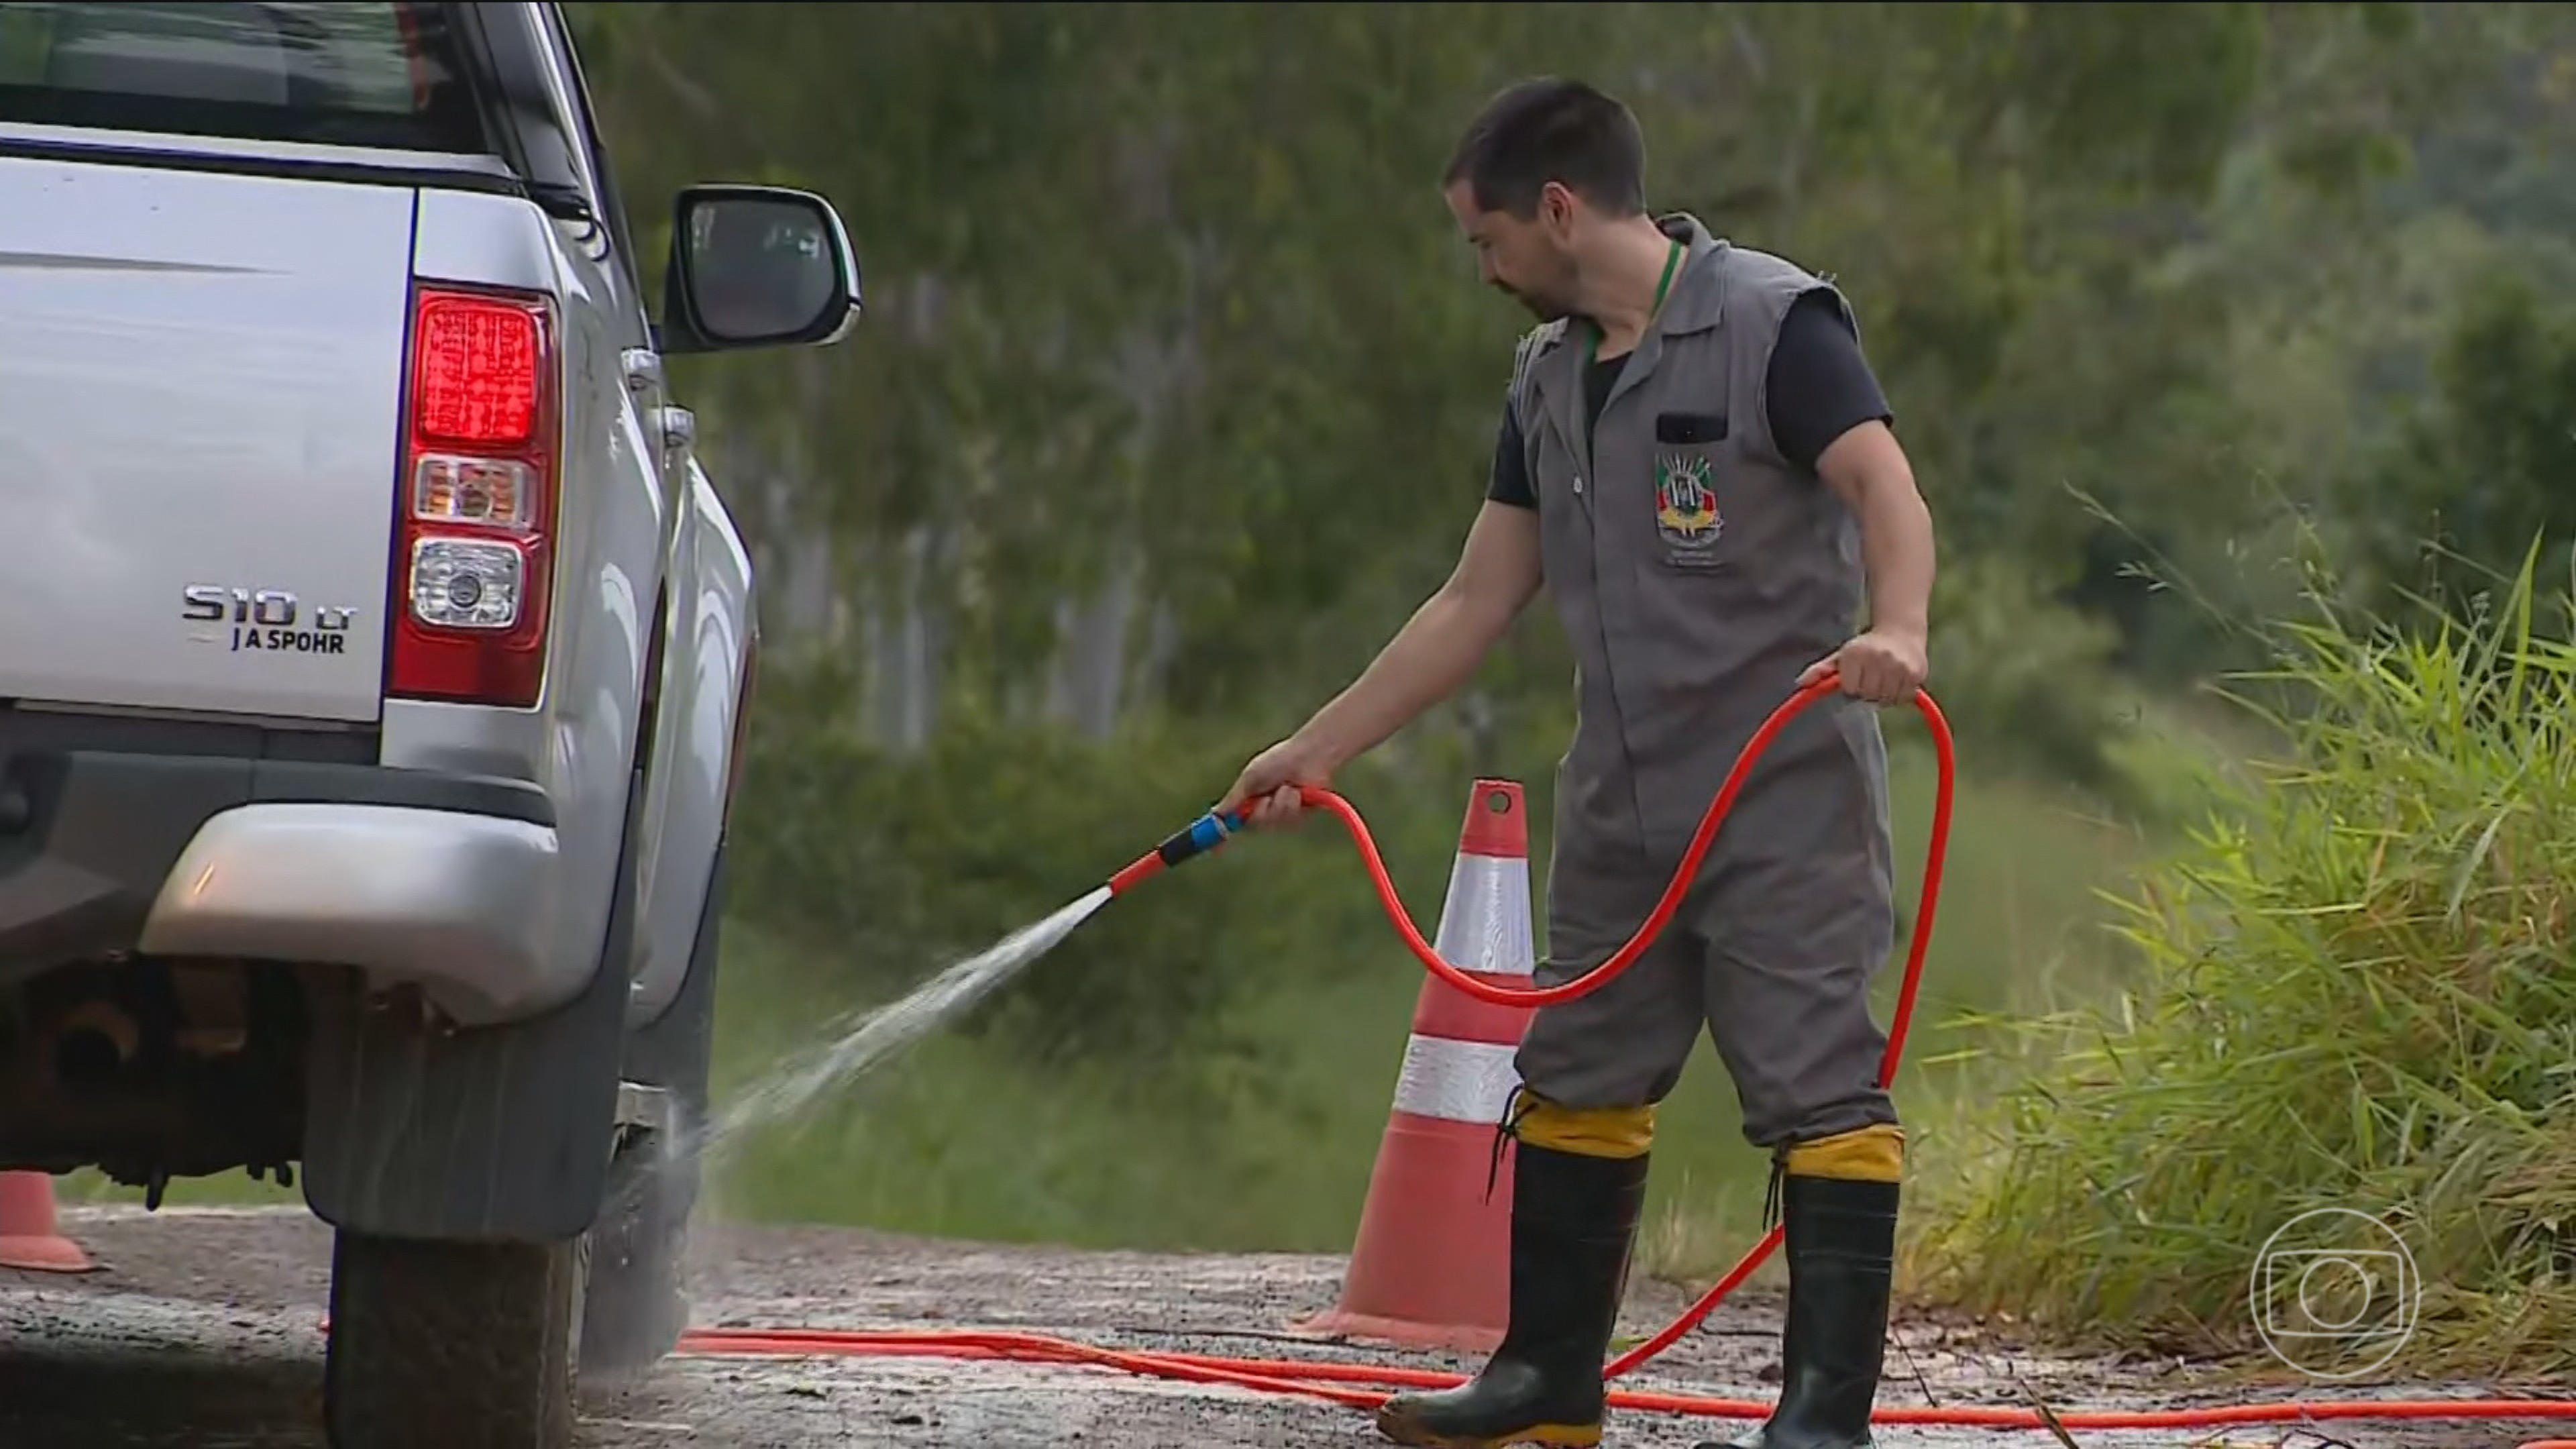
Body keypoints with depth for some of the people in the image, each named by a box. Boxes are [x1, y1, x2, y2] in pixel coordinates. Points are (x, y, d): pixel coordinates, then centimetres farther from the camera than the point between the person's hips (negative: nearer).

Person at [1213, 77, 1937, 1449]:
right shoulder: (1548, 377, 14)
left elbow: (1884, 486, -23)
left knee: (1817, 1089, -10)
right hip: (1623, 804, 8)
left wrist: (1896, 631, -43)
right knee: (1576, 1079, 13)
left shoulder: (1773, 324, -10)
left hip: (1786, 790, -8)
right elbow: (1476, 601, 17)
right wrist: (1317, 748, 16)